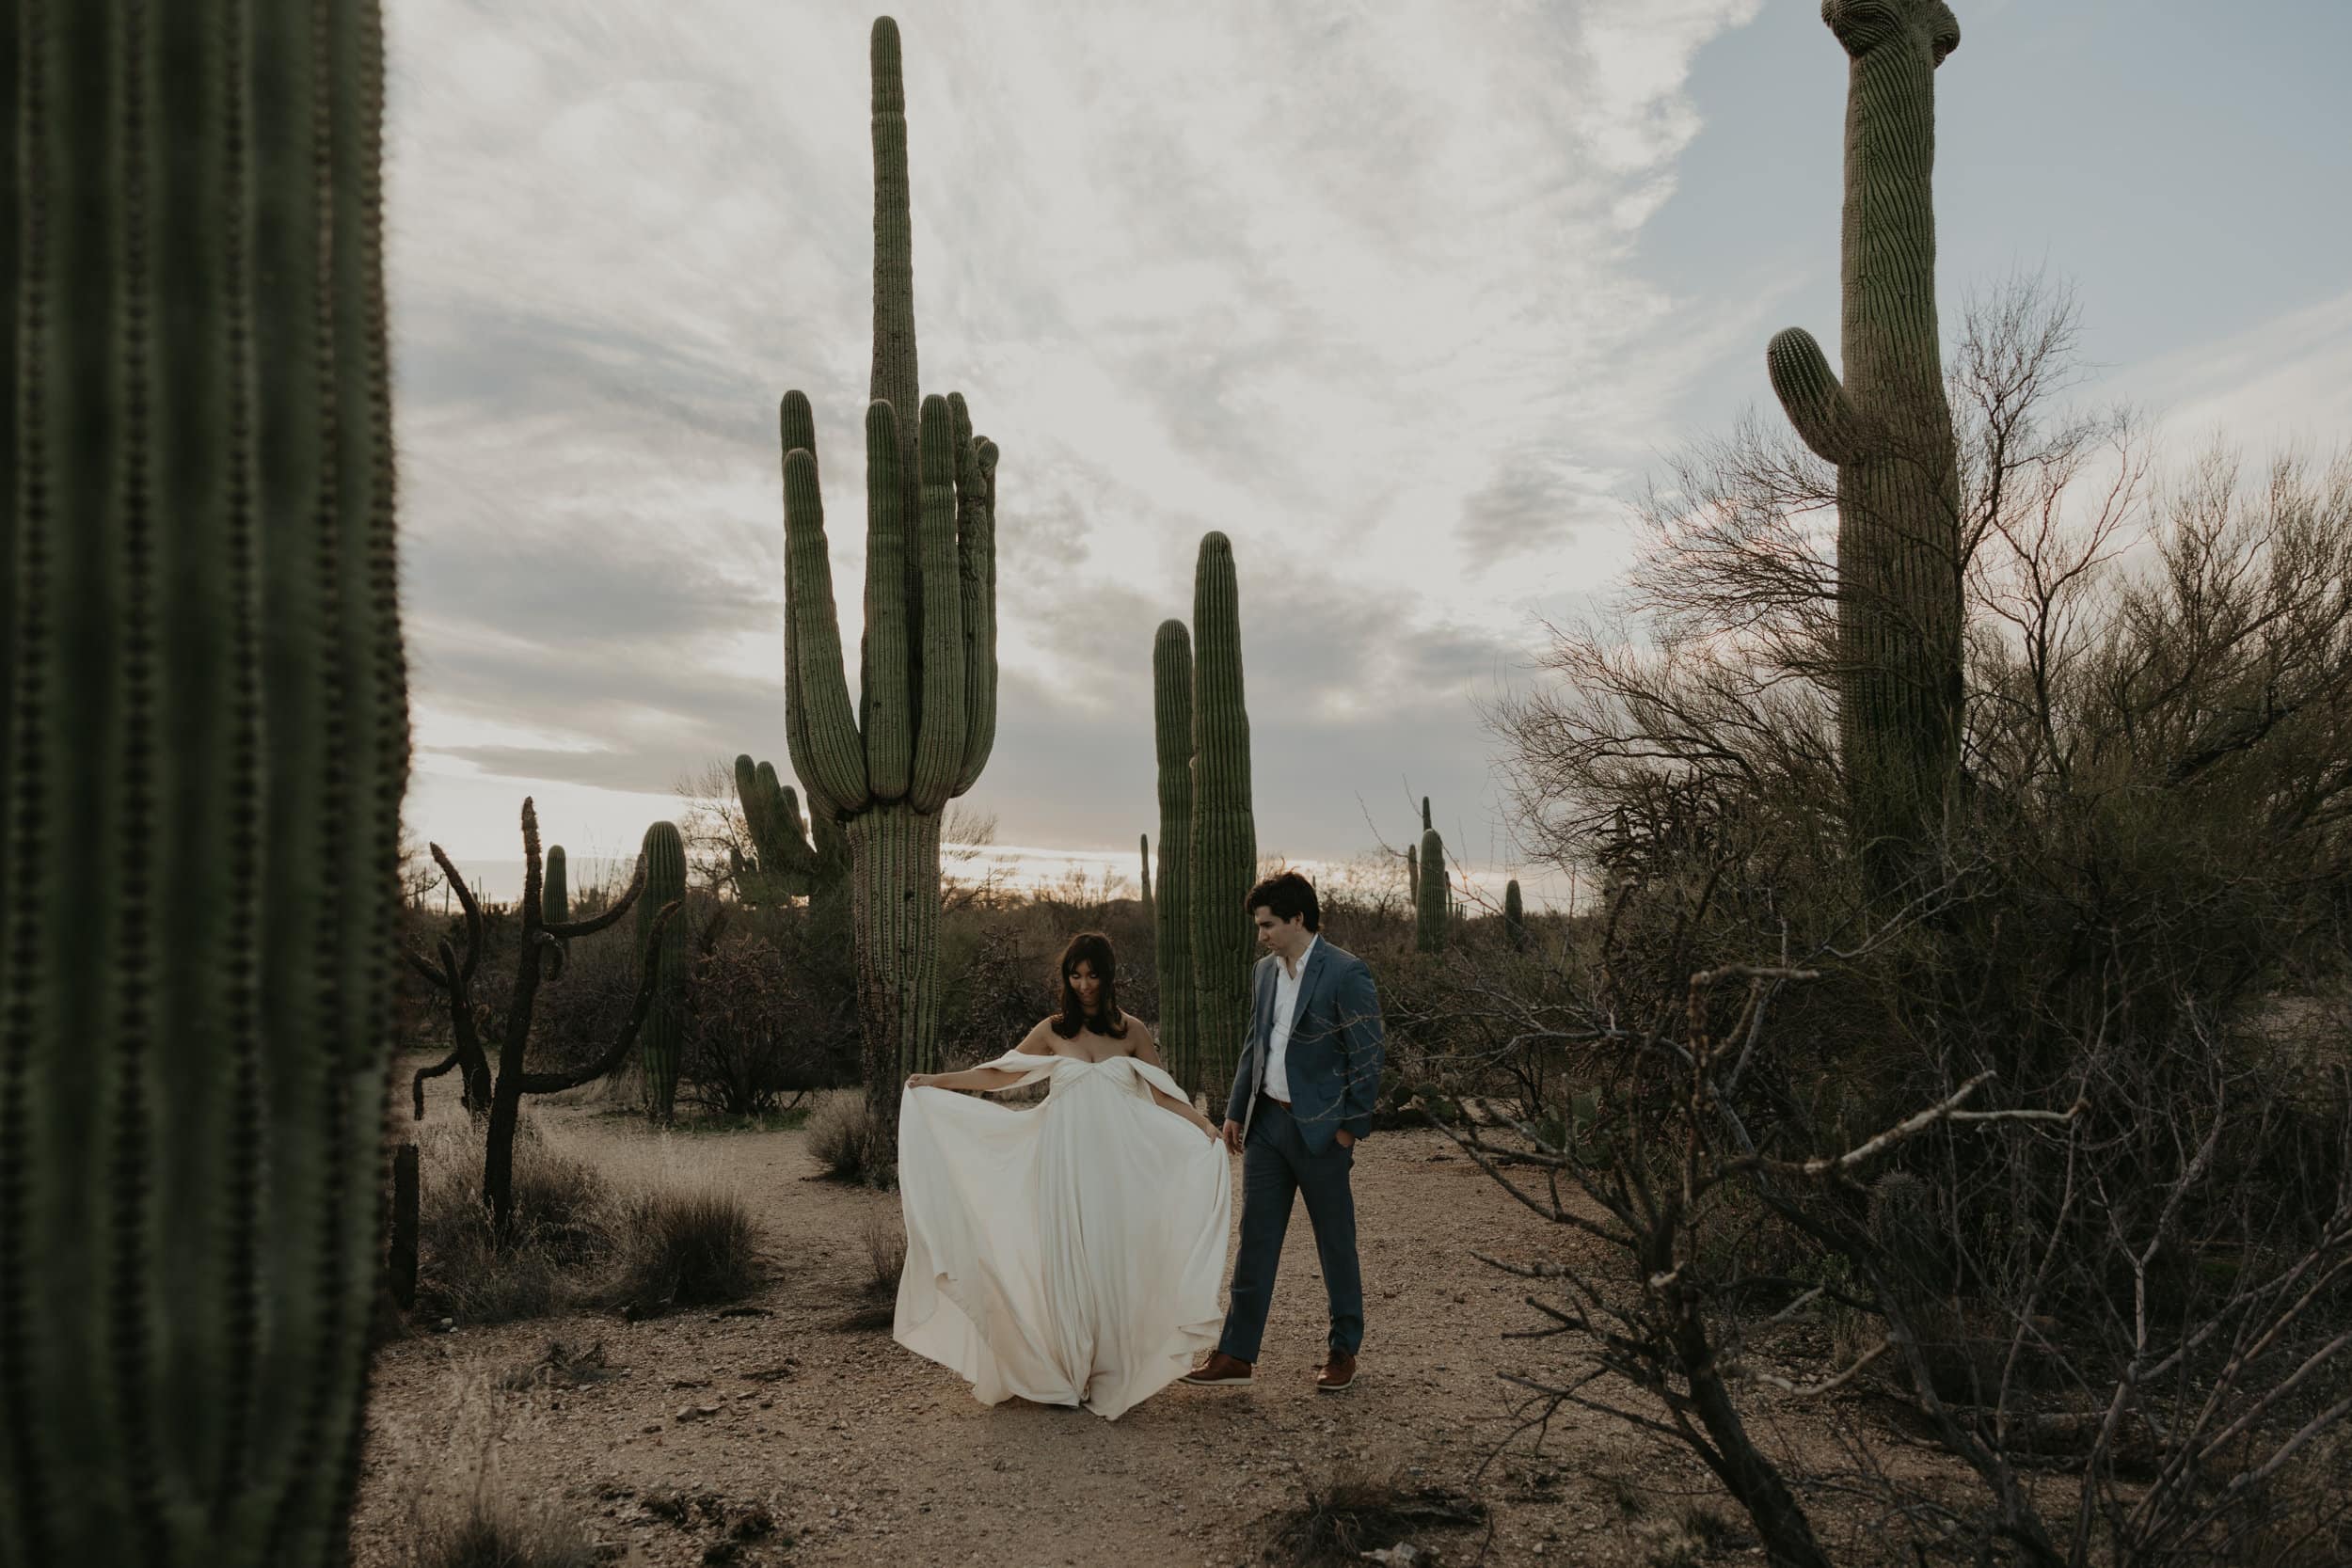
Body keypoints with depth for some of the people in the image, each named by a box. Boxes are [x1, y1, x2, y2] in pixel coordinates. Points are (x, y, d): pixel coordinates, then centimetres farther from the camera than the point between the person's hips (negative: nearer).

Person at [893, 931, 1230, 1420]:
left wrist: (1203, 1124, -8)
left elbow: (1162, 1095, 5)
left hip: (1117, 1162, 0)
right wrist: (936, 1081, 5)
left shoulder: (1132, 1030, 5)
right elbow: (1000, 1074, 10)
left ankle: (1112, 1375, 14)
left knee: (1114, 1262, 2)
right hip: (1066, 1162, 0)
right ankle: (1068, 1374, 13)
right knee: (1067, 1262, 2)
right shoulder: (1052, 1031, 5)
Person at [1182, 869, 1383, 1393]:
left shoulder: (1346, 973, -14)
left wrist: (1350, 1128, -12)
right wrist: (1235, 1111, 13)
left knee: (1335, 1244, 9)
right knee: (1255, 1241, 8)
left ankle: (1343, 1351, 25)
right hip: (1267, 1123, 6)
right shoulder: (1266, 971, 9)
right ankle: (1236, 1355, 15)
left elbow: (1367, 1056, -12)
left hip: (1320, 1130, -6)